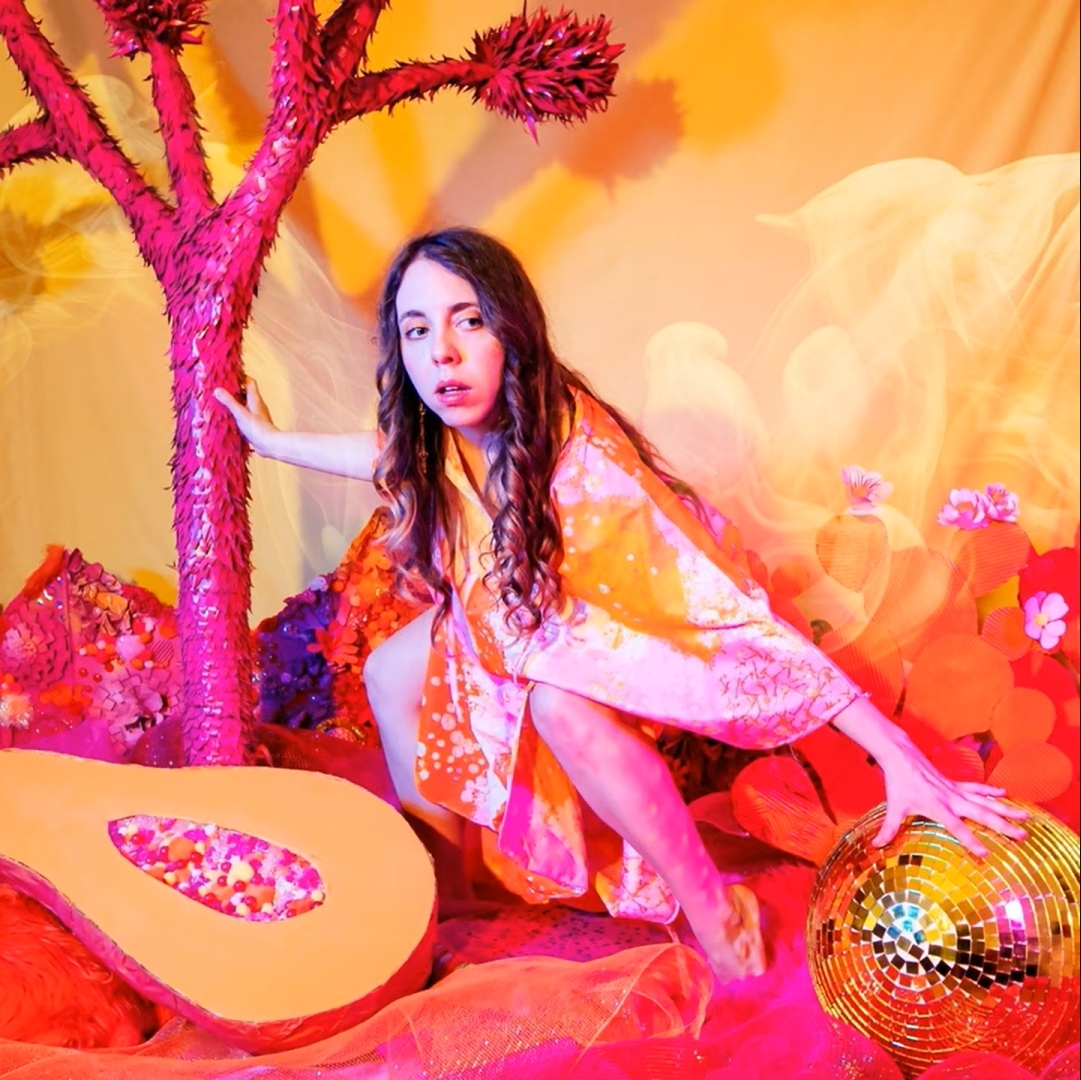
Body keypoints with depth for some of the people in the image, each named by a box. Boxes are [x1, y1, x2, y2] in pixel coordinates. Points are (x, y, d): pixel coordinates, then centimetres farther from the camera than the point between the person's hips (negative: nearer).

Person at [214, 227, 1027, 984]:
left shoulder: (579, 453, -38)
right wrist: (275, 442, 18)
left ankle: (714, 913, -17)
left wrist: (901, 758, -42)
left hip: (635, 635, -7)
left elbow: (730, 606, -40)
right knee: (392, 674, 2)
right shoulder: (442, 438, -20)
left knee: (560, 699, -35)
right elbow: (398, 458, 8)